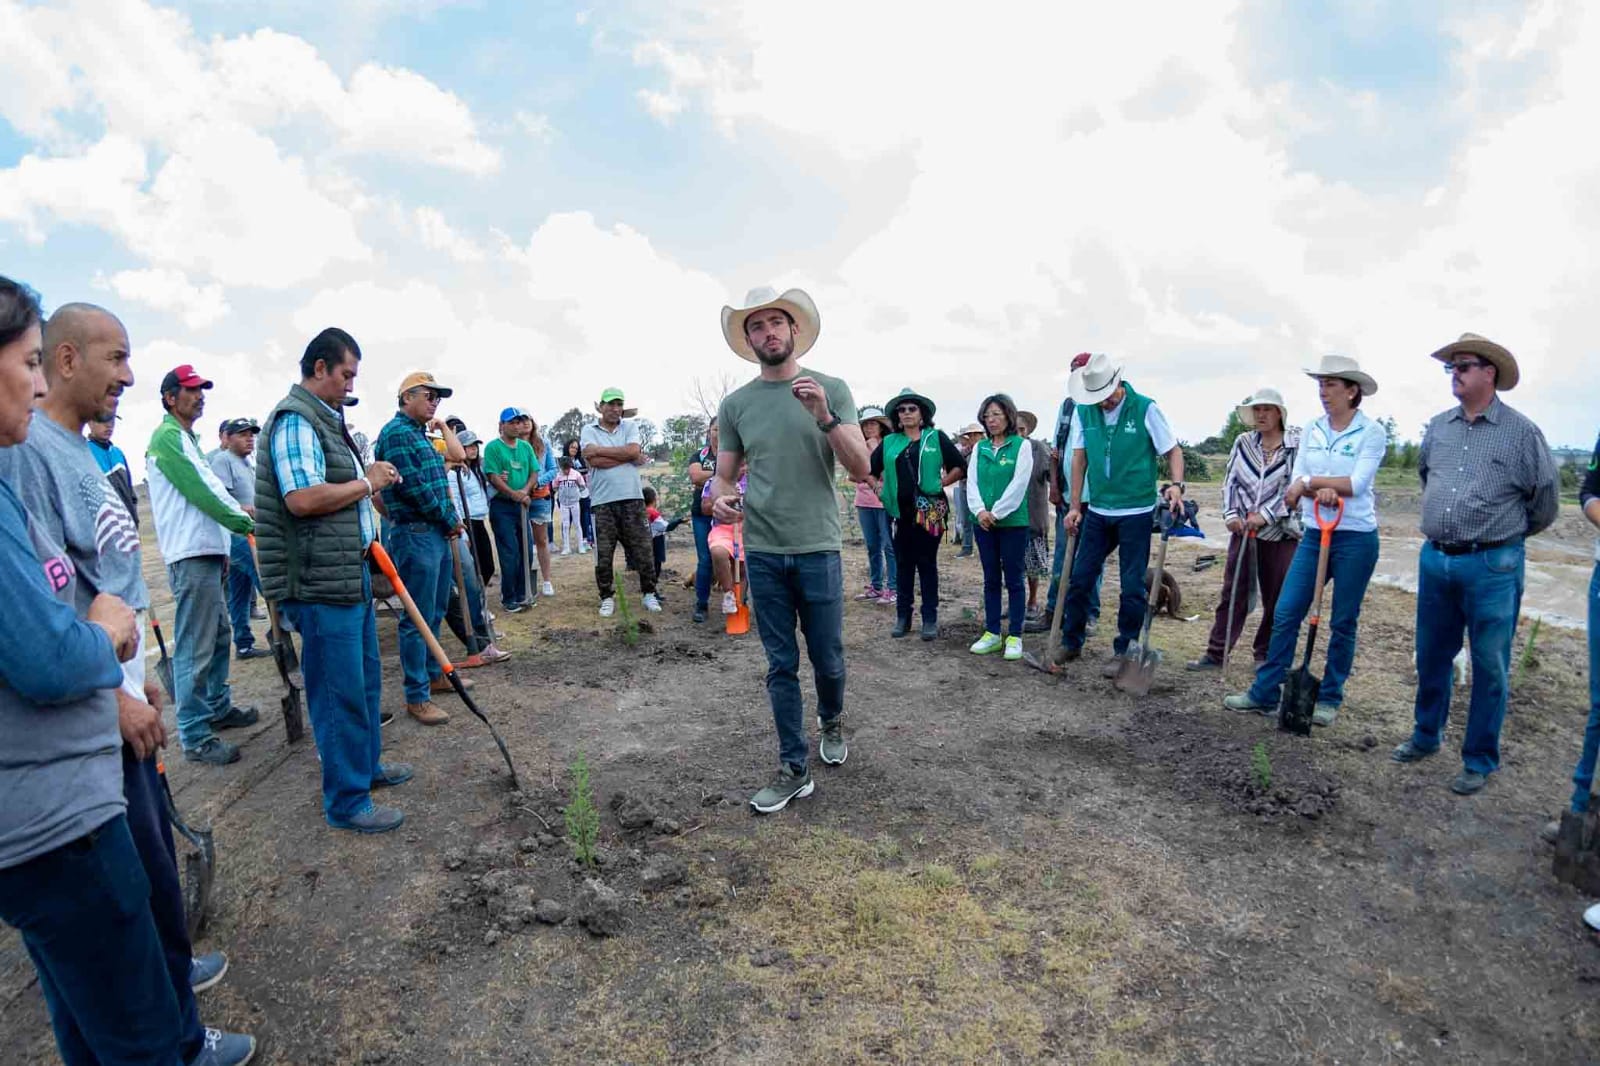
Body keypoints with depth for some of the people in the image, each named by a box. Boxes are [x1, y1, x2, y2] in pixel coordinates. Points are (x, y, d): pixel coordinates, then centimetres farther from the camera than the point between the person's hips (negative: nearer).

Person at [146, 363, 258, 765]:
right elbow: (200, 491, -16)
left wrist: (232, 533, 12)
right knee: (195, 648, -8)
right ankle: (195, 736, -3)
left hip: (209, 551, 10)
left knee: (219, 636, 19)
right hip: (191, 556, -10)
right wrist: (245, 523, -10)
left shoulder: (188, 438, 20)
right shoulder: (166, 436, -10)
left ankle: (218, 708, 32)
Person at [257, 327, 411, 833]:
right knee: (340, 692, -2)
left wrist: (370, 478, 12)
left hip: (350, 573, 11)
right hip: (320, 583, -11)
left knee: (366, 678, 22)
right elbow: (302, 498, -27)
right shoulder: (295, 420, -15)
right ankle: (347, 802, 10)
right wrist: (365, 482, -16)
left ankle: (368, 764, 38)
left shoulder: (327, 419, 17)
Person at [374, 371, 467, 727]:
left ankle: (434, 674, 31)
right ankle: (417, 697, 2)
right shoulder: (397, 433, -12)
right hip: (414, 535, -10)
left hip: (437, 533, 10)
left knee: (435, 613, 18)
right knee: (418, 619, -5)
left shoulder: (420, 435, 18)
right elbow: (414, 487, -19)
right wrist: (450, 519, -9)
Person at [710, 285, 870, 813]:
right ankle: (794, 768, 20)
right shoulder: (735, 403, 5)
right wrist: (719, 497, -14)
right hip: (762, 552, 2)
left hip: (818, 548, -1)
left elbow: (861, 468, -6)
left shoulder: (831, 389, 0)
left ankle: (832, 721, 41)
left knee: (828, 660, 9)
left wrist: (824, 417, -20)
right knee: (782, 666, 8)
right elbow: (723, 475, 10)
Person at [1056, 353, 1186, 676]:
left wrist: (1176, 485, -22)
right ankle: (1071, 642, 23)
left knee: (1133, 586, 3)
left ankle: (1124, 651, 16)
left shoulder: (1145, 408, -8)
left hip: (1136, 512, -3)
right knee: (1079, 579, 7)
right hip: (1097, 511, 3)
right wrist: (1075, 506, 1)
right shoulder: (1083, 411, 1)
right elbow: (1079, 459, 3)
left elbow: (1173, 450, -4)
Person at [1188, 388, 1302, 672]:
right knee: (1232, 592, 3)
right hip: (1243, 529, 3)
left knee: (1277, 598, 7)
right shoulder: (1243, 442, 8)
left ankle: (1265, 654, 22)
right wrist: (1231, 514, -6)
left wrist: (1265, 515, -18)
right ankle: (1216, 653, 6)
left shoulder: (1297, 443, -4)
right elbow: (1230, 481, 7)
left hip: (1281, 531, -3)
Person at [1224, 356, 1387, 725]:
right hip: (1315, 534, 4)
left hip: (1356, 538, -4)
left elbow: (1357, 483, -17)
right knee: (1285, 613, 1)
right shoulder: (1311, 431, 7)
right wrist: (1323, 491, -20)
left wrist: (1311, 481, -11)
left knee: (1343, 623, 6)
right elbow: (1296, 483, -1)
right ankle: (1265, 693, 8)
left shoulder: (1372, 432, -6)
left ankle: (1329, 698, 20)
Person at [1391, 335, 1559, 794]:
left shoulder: (1521, 431, -8)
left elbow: (1546, 501, 0)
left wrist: (1505, 535, 12)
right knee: (1432, 657, 15)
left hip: (1492, 566, -4)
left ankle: (1480, 760, 17)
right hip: (1435, 559, 5)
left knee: (1490, 667, 5)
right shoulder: (1439, 426, 6)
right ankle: (1426, 735, 32)